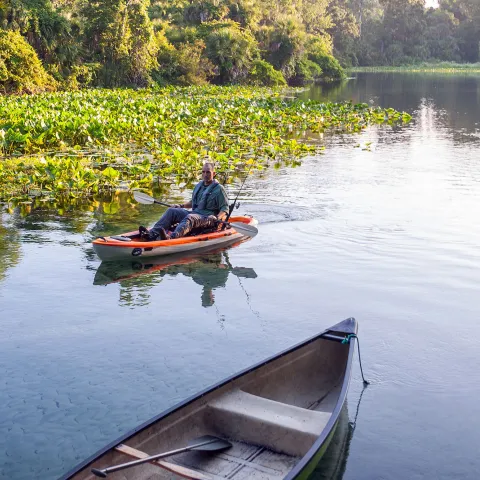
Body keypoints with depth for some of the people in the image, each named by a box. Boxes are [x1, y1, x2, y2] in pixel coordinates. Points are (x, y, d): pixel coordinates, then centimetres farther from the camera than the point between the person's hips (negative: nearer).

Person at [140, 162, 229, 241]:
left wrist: (217, 218, -25)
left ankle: (171, 237, -65)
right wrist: (181, 206, 19)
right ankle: (153, 233, -24)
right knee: (171, 211, -7)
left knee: (190, 218, -38)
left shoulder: (219, 189, -3)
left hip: (207, 218, -8)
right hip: (194, 214, 8)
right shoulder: (199, 186, 19)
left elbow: (225, 209, -7)